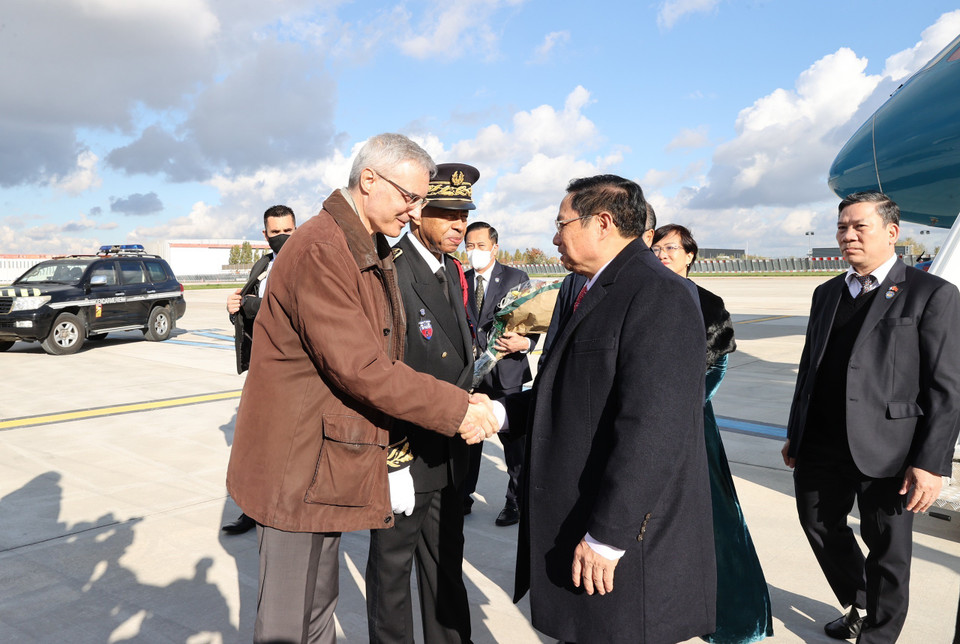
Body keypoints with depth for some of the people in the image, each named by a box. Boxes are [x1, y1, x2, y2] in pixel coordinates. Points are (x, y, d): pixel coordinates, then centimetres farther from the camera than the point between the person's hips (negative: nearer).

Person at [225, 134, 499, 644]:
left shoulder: (370, 253, 14)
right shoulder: (320, 249, -20)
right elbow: (360, 367, -25)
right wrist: (455, 409, -19)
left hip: (326, 462, 10)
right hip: (298, 467, -10)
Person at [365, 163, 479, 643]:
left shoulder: (451, 270, 9)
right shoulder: (388, 272, -18)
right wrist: (393, 459, -20)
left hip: (447, 455, 8)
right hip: (402, 456, -8)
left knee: (446, 565, 21)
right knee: (392, 567, 11)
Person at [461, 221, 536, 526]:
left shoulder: (516, 278, -1)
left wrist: (525, 342, -22)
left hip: (505, 374, -3)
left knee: (513, 440, 6)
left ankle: (515, 502, 20)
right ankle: (463, 498, 25)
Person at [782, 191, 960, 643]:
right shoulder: (827, 293, 12)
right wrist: (795, 434, 16)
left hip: (886, 451, -6)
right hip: (822, 447, 6)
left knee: (888, 550, 9)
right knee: (821, 527, 19)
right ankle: (859, 604, 44)